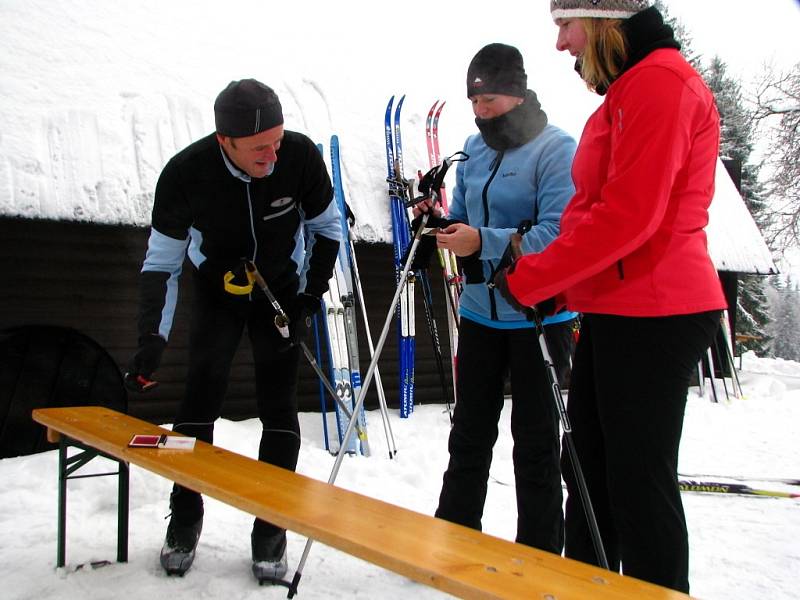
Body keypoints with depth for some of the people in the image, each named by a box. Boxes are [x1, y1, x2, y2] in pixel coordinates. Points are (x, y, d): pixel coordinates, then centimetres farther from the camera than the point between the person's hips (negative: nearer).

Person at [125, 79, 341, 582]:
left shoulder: (301, 156, -25)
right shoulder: (185, 174, -27)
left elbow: (327, 228, -6)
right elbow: (161, 263, -15)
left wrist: (312, 294, -9)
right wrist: (153, 338, -20)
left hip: (282, 291, 0)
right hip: (216, 292, 0)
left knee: (278, 407, -4)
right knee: (200, 399, -6)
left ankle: (271, 531, 10)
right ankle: (185, 520, 14)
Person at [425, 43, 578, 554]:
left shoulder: (556, 149, -11)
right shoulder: (474, 152, 10)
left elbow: (557, 233, -22)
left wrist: (483, 242, -30)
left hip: (539, 318, -6)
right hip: (480, 313, 6)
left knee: (536, 441, 5)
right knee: (470, 433, 15)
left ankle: (539, 558, 20)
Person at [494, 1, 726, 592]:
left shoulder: (659, 81, -13)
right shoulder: (629, 89, 19)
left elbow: (628, 216, -22)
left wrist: (528, 279, -15)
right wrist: (557, 289, 12)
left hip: (652, 315, -10)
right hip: (613, 311, 10)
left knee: (638, 477, 0)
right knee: (587, 463, 16)